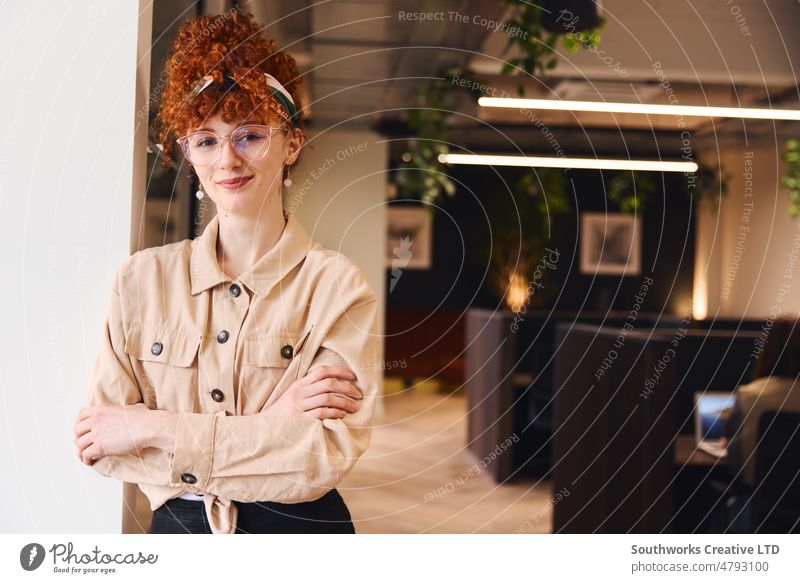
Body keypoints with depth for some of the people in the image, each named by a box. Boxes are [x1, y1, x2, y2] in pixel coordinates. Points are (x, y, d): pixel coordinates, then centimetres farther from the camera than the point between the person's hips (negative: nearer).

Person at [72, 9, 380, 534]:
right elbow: (101, 447, -8)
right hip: (178, 527, 2)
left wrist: (157, 426, -18)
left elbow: (331, 451, -18)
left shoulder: (338, 285, -9)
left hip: (297, 531, -2)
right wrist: (270, 424, -18)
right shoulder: (143, 277, -2)